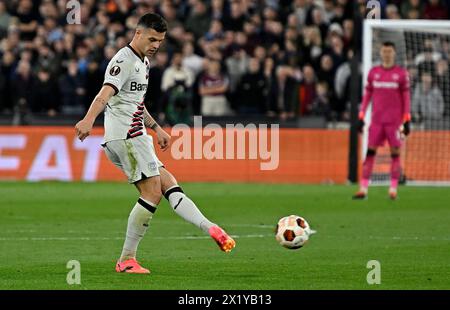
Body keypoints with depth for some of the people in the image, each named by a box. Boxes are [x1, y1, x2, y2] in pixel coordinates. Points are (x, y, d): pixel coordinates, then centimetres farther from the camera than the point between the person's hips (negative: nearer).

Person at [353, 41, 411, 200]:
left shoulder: (401, 73, 2)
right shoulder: (373, 72, 9)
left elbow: (406, 98, 3)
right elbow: (367, 95, 13)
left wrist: (407, 121, -3)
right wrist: (361, 117, 7)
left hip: (395, 120, -2)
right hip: (377, 120, 2)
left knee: (395, 153, -1)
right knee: (370, 152, -4)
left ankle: (393, 189, 5)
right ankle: (363, 189, -4)